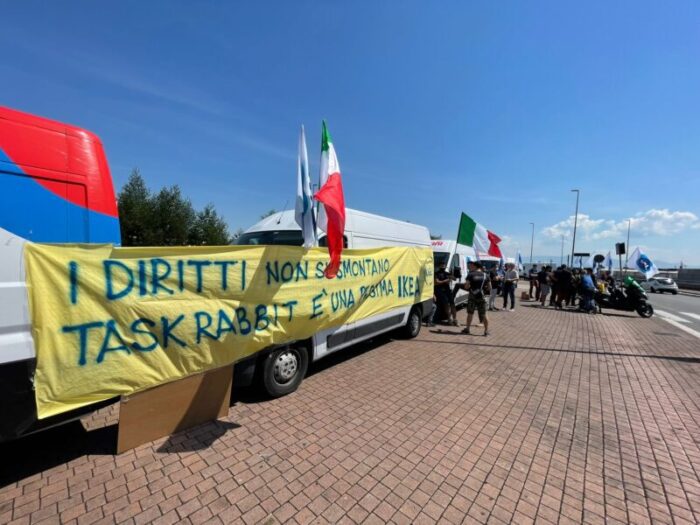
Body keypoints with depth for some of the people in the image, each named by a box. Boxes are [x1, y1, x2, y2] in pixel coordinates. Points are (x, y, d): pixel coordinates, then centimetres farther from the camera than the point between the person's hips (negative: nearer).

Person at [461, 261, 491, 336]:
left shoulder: (471, 275, -5)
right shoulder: (485, 275, 2)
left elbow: (466, 286, -9)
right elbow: (489, 288, 4)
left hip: (472, 296, -1)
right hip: (482, 297, 1)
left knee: (470, 313, 11)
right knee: (483, 314, 9)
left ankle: (467, 329, 19)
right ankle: (486, 330, 14)